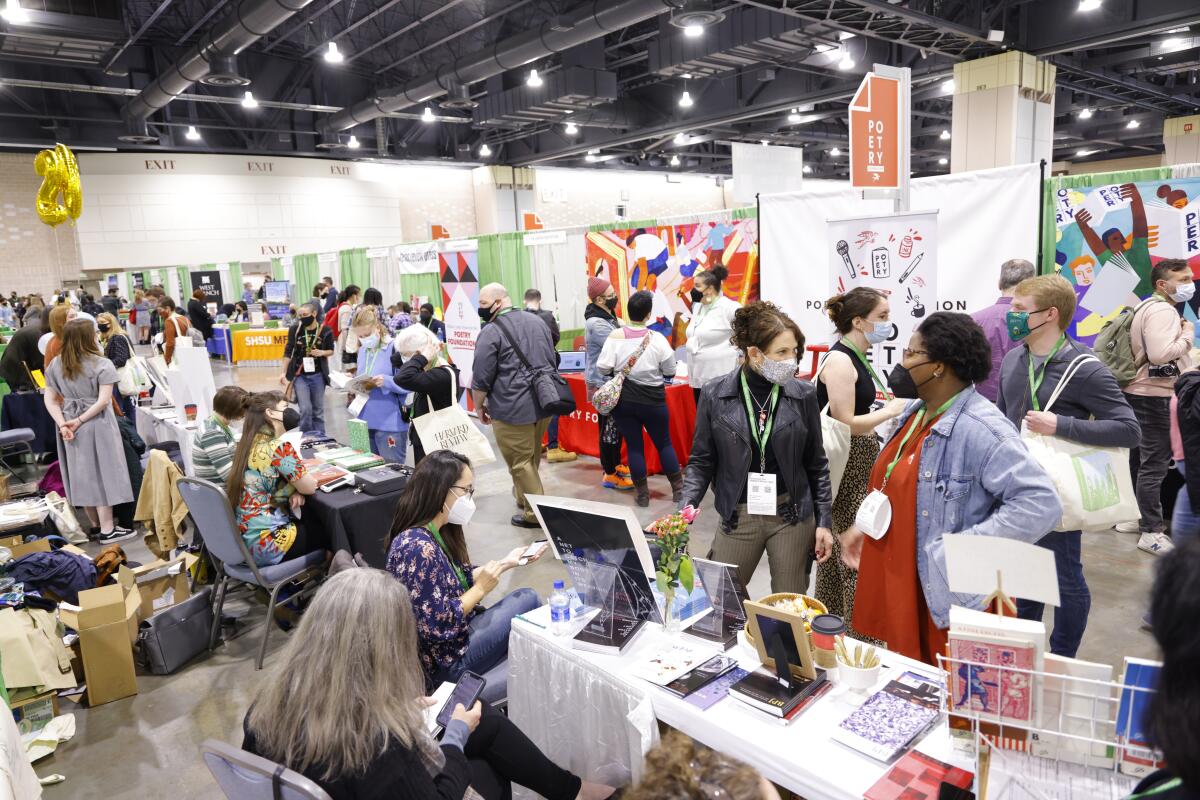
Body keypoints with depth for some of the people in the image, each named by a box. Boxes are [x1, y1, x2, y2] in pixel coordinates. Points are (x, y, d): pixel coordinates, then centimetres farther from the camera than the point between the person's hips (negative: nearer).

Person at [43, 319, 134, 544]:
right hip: (96, 425, -6)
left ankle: (96, 524, 28)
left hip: (69, 426, 6)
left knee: (82, 474, 15)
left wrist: (62, 423, -5)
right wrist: (80, 421, -16)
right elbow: (103, 401, -20)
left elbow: (50, 400, 3)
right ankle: (107, 530, 3)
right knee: (101, 473, 0)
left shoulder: (55, 366, 5)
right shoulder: (102, 365, -12)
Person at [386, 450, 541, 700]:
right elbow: (438, 626, -26)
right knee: (529, 600, -2)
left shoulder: (436, 533, 2)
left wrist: (506, 562, 6)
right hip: (445, 662, -9)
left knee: (528, 598, 9)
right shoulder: (419, 548, -27)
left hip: (457, 633, 9)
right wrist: (481, 589, -16)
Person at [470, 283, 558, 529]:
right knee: (532, 457, 22)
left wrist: (479, 406, 2)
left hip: (513, 408, -8)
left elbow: (481, 377, -12)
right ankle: (525, 496, 38)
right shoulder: (538, 322, 12)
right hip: (544, 403, 8)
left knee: (520, 462, 3)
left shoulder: (491, 331, -11)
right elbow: (553, 361, 20)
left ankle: (535, 513, 8)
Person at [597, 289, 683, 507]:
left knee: (634, 446, 9)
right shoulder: (657, 339, -10)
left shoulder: (615, 336, -8)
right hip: (652, 400, -1)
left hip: (623, 400, 1)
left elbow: (602, 369, -9)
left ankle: (642, 494, 15)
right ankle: (678, 489, 21)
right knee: (664, 444, 13)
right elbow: (670, 373, -3)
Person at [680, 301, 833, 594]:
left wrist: (824, 522, 3)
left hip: (792, 516, 1)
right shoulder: (715, 394, -7)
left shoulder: (803, 394, -4)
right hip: (738, 517, 0)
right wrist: (685, 509, -14)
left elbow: (816, 464, 5)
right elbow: (702, 461, -1)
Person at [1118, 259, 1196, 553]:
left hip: (1143, 393, 11)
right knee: (1155, 465, -7)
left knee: (1140, 460, 17)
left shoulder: (1153, 307, 16)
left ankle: (1131, 516, 27)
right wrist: (1188, 334, -15)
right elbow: (1161, 354, -28)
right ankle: (1152, 533, -2)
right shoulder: (1161, 310, -17)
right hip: (1155, 396, -11)